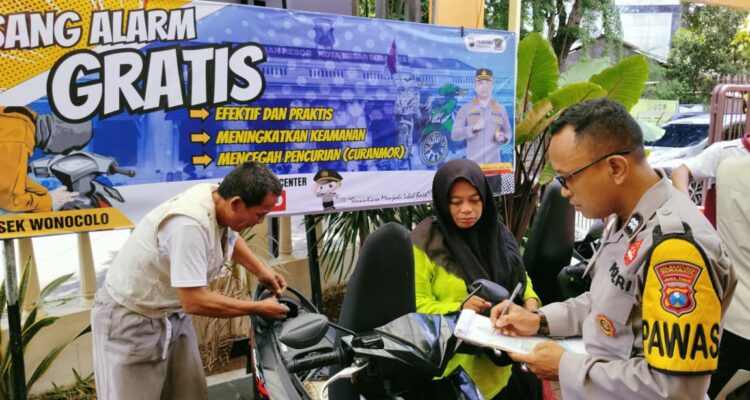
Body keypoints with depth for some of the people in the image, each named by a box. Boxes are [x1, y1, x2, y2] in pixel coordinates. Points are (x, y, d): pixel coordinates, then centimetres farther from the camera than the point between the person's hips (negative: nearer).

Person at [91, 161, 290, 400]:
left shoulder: (218, 199, -9)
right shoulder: (189, 224, -35)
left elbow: (230, 237, 16)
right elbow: (195, 302, -32)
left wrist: (262, 272, 4)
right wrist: (259, 308, -22)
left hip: (173, 314, 8)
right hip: (130, 319, -8)